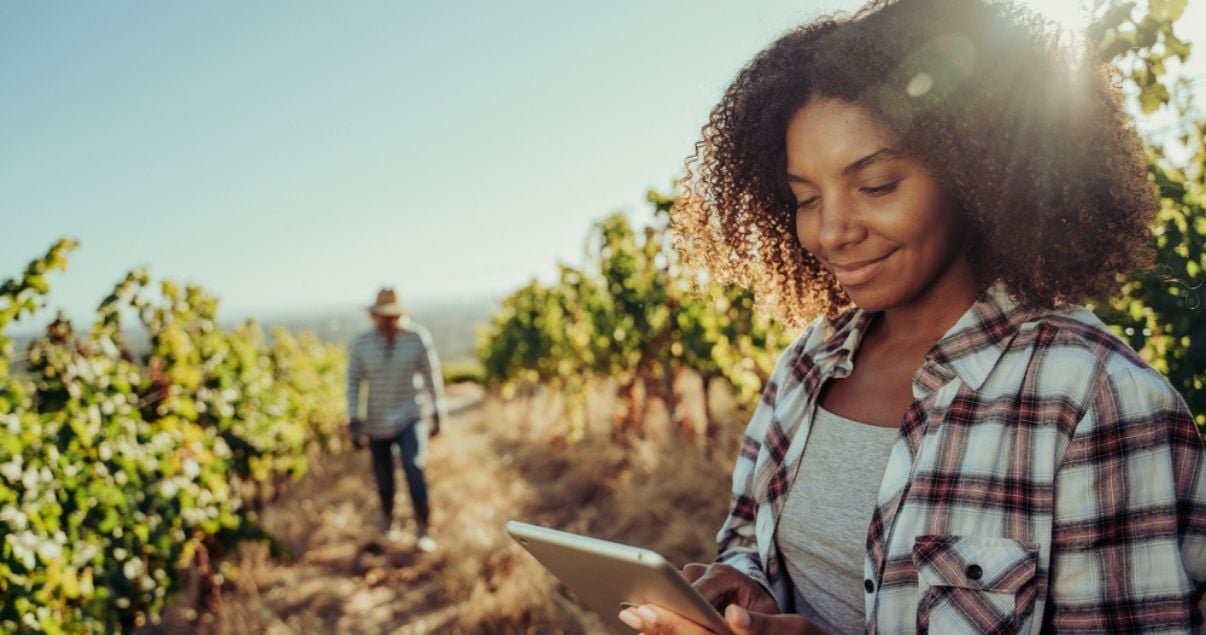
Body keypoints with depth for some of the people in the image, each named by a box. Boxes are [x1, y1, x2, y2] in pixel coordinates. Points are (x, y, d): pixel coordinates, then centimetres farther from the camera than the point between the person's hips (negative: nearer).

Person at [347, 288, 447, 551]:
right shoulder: (360, 344, -9)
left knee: (414, 471, -17)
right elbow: (353, 383, -1)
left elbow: (431, 375, -1)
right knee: (384, 480, 12)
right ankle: (388, 518, 41)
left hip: (409, 419, -2)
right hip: (377, 422, 2)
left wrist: (438, 414, 2)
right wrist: (354, 422, -6)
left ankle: (424, 532, -4)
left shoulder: (418, 338, -11)